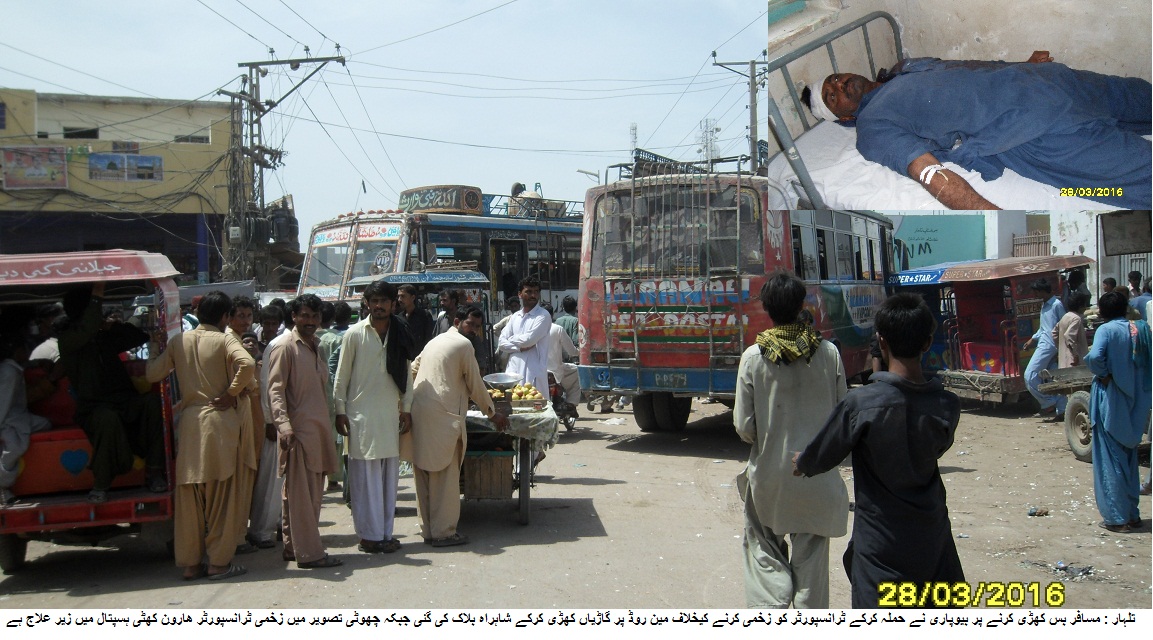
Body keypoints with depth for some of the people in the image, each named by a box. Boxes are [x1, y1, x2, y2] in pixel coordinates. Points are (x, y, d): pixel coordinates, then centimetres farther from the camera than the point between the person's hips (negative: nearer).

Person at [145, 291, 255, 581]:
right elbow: (247, 364, -23)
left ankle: (190, 563, 14)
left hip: (189, 422, 4)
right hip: (220, 420, -4)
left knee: (189, 496, 9)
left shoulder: (179, 342, 8)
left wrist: (157, 353, 29)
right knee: (222, 495, 3)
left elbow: (152, 374, 11)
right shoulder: (225, 340, -5)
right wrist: (231, 393, -10)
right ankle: (219, 562, 5)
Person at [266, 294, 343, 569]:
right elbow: (275, 389, -14)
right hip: (298, 430, -9)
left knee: (312, 492, 11)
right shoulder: (284, 347, -7)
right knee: (300, 493, -6)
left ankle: (293, 547, 18)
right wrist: (283, 425, -26)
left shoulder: (314, 347, 18)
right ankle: (308, 553, -4)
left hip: (317, 429, 9)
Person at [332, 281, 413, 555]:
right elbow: (342, 375, 0)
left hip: (391, 414, 4)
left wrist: (406, 409, 8)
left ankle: (386, 532, 15)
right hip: (362, 414, -4)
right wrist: (340, 411, -4)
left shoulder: (399, 334, 8)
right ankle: (370, 534, 3)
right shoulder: (354, 334, -3)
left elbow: (406, 373, 12)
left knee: (390, 475, 7)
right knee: (366, 476, -3)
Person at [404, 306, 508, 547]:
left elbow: (412, 371, 29)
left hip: (418, 411, 8)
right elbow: (475, 385, -1)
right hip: (442, 416, -8)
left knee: (424, 475, 12)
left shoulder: (434, 341, 22)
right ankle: (444, 532, 1)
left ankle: (428, 530, 19)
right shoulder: (463, 345, -3)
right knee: (445, 476, -2)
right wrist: (492, 413, 10)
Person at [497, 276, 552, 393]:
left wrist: (512, 339, 5)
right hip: (513, 371, 5)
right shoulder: (514, 317, 15)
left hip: (533, 373, -5)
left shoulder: (543, 316, -2)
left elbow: (529, 339, -13)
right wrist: (520, 347, -8)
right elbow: (502, 343, 8)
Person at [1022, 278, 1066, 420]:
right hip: (1044, 344, 9)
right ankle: (1061, 411, 7)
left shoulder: (1056, 305, -11)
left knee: (1030, 375, -12)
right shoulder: (1045, 306, 18)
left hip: (1048, 346, -9)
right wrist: (1033, 339, 20)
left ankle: (1048, 403, -5)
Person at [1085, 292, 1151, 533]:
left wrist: (1103, 373, -12)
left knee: (1110, 460, 2)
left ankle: (1117, 518, 3)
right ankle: (1132, 514, 23)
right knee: (1129, 458, 18)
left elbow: (1095, 356, -29)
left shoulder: (1106, 330, -12)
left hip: (1111, 402, -6)